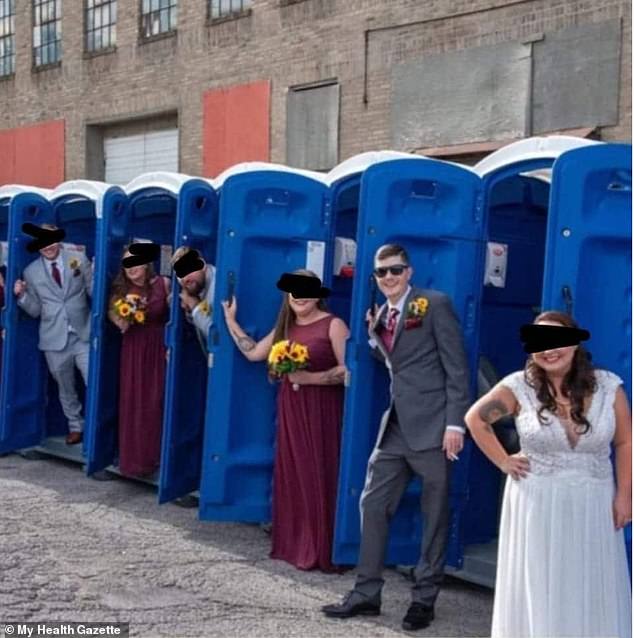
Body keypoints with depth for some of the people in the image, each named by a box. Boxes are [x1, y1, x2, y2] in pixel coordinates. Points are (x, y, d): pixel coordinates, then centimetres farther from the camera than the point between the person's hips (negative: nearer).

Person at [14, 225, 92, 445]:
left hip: (83, 335, -2)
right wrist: (21, 295, -10)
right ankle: (75, 427, 32)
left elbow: (94, 291, -1)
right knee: (65, 388, 15)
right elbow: (35, 311, 7)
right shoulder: (31, 272, 5)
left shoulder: (79, 259, 1)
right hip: (54, 339, 2)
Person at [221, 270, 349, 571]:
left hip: (320, 411, -6)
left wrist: (309, 377, -19)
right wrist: (230, 320, 13)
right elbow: (254, 353, 11)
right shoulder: (285, 327, 13)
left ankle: (318, 550, 7)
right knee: (291, 476, 9)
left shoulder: (333, 325, -6)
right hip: (290, 409, 6)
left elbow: (348, 370, -13)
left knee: (317, 478, -2)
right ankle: (293, 544, 19)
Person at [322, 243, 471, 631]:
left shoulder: (435, 304, -6)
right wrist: (375, 336, 3)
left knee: (435, 515, 5)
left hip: (432, 426, -7)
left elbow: (457, 367, -9)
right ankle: (367, 594, 18)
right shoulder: (382, 315, 13)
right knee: (373, 505, 8)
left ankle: (425, 599, 17)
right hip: (396, 425, 7)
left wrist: (455, 423, -15)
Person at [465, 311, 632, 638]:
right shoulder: (519, 386, -9)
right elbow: (475, 418, 2)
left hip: (593, 506, 1)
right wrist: (503, 461, -1)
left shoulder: (608, 387, -5)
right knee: (538, 589, 9)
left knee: (592, 593, 8)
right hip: (536, 504, -1)